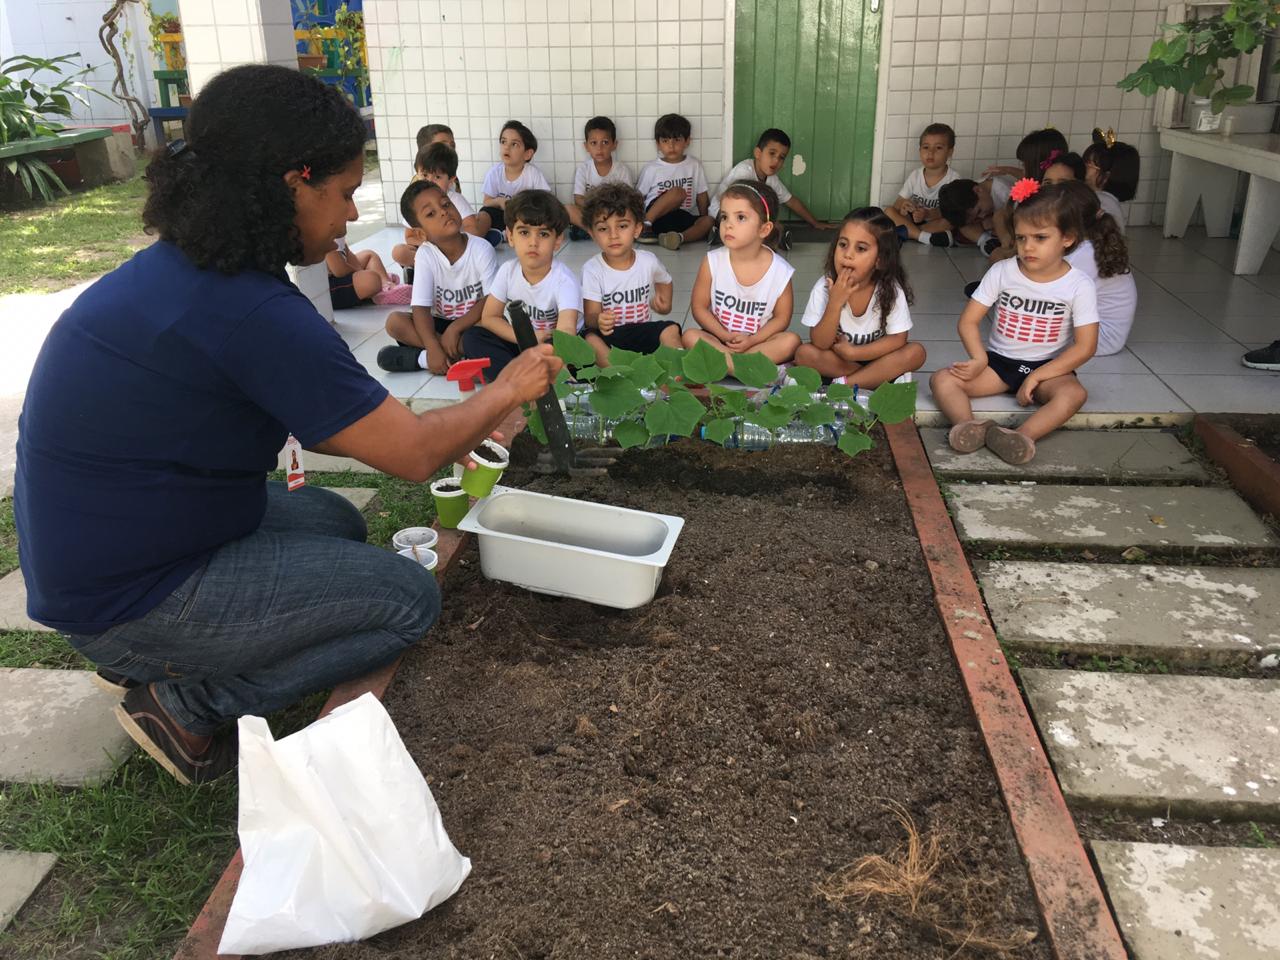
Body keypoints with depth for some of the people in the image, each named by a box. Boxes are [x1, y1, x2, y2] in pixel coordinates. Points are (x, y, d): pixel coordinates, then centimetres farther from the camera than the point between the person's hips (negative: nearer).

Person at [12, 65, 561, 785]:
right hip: (132, 598, -9)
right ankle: (188, 701, 1)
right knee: (411, 600, -5)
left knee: (339, 523, 24)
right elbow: (414, 455, -21)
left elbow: (311, 419, 10)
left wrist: (454, 430, 10)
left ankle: (147, 661, 17)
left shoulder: (177, 267, 1)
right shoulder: (253, 312, -28)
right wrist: (509, 390, -3)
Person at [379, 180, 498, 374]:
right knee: (394, 321, -21)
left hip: (473, 322, -2)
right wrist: (434, 348, -33)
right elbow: (420, 307, -17)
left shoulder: (482, 250, -16)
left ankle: (422, 358, -27)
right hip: (441, 322, 2)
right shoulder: (425, 255, -12)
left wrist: (455, 328, -26)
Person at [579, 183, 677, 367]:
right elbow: (590, 315, -17)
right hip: (609, 336, -3)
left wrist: (664, 302, 7)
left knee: (671, 329, -22)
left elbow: (664, 280, 24)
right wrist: (598, 321, -40)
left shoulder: (648, 262, -2)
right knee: (589, 338, -33)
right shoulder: (592, 269, -12)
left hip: (643, 331, 3)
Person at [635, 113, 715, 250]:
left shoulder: (695, 165, 12)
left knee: (709, 221, -26)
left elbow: (702, 197, 13)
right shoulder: (652, 169, 5)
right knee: (678, 192, -30)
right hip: (656, 215, -3)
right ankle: (645, 226, -32)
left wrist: (704, 222, 2)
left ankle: (680, 237, -51)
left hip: (684, 219, 3)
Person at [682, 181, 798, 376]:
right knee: (690, 337, -27)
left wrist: (752, 340, -19)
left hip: (759, 341, 0)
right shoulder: (712, 262, -11)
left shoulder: (780, 271, -13)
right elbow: (699, 307, -4)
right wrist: (725, 336, -16)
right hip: (719, 337, 0)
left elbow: (782, 317, -4)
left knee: (791, 341, -26)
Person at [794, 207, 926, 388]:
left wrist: (853, 352, -24)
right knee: (804, 353, -27)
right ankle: (875, 378, -17)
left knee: (916, 352, -25)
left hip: (875, 357, 0)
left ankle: (844, 384, -22)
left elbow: (898, 339, -16)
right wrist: (835, 303, -36)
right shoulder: (825, 286, -20)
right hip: (836, 357, 0)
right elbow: (820, 344, -22)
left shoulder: (891, 289, -19)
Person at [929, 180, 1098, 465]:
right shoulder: (1002, 272, -5)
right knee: (942, 380, -23)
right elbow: (968, 321, -4)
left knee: (1074, 394, -35)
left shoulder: (1079, 285, -10)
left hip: (1047, 367, -2)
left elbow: (1085, 345, -12)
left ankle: (1021, 437, -52)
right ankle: (970, 427, -48)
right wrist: (980, 359, -21)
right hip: (999, 360, 2)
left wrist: (1037, 376, -18)